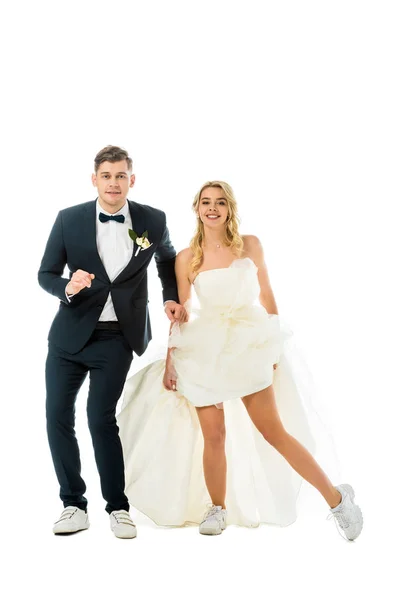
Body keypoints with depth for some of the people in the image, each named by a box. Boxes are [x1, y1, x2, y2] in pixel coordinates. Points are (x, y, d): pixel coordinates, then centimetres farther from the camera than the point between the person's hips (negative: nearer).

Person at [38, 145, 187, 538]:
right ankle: (73, 503, 17)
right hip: (70, 333, 2)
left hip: (116, 338, -2)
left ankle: (117, 506, 11)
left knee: (101, 418, -7)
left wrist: (172, 298, 5)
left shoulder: (152, 220, -3)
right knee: (57, 416, 2)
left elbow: (168, 260, 18)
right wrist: (68, 287, -19)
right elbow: (46, 274, 1)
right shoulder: (69, 219, -5)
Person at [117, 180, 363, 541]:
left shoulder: (250, 245, 3)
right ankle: (217, 509, 20)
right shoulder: (187, 258, 2)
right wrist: (169, 360, 1)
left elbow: (266, 295, 10)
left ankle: (336, 498, 8)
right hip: (205, 350, 1)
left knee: (273, 430, -4)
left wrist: (275, 344, 6)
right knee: (214, 435, -1)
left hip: (249, 345, -1)